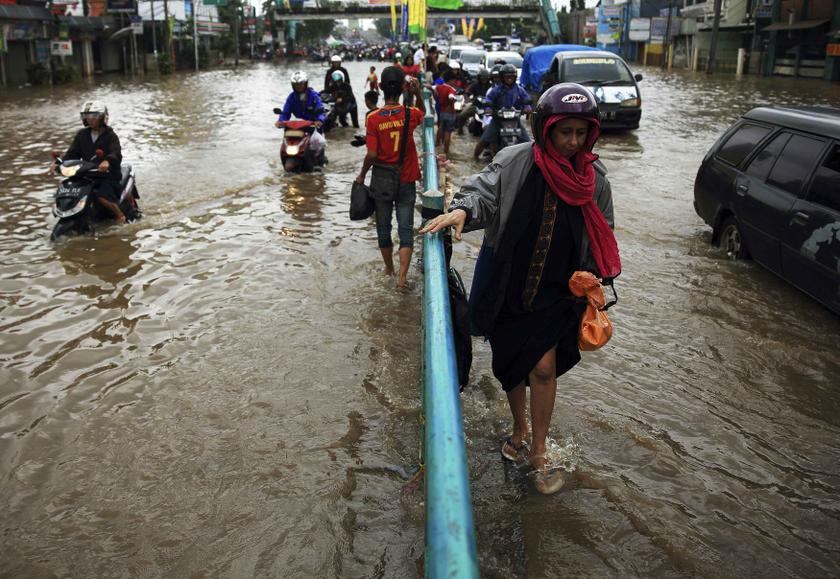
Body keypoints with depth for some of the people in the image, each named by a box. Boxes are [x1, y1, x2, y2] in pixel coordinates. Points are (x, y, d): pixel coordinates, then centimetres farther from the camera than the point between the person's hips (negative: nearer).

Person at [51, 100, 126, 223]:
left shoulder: (110, 136, -5)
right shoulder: (82, 135, 11)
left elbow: (116, 154, -23)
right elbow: (72, 153, 7)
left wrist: (107, 161, -46)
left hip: (109, 176, -6)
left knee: (101, 197, -30)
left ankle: (120, 214, -8)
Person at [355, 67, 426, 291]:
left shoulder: (373, 118, -14)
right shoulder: (410, 114, -9)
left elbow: (371, 154, -15)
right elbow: (423, 113, 17)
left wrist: (362, 175, 0)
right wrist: (418, 92, 3)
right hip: (406, 182, 0)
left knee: (383, 228, 16)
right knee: (406, 229, 3)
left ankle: (389, 269, 30)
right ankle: (402, 276, -8)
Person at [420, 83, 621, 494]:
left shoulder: (594, 178, -3)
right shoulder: (515, 162, -12)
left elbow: (600, 236, 7)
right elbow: (484, 192, -17)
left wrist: (594, 280, 1)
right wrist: (462, 210, -39)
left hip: (554, 292, 0)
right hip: (506, 285, 0)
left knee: (543, 368, -7)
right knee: (509, 363, 16)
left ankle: (538, 454, 13)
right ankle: (520, 428, 42)